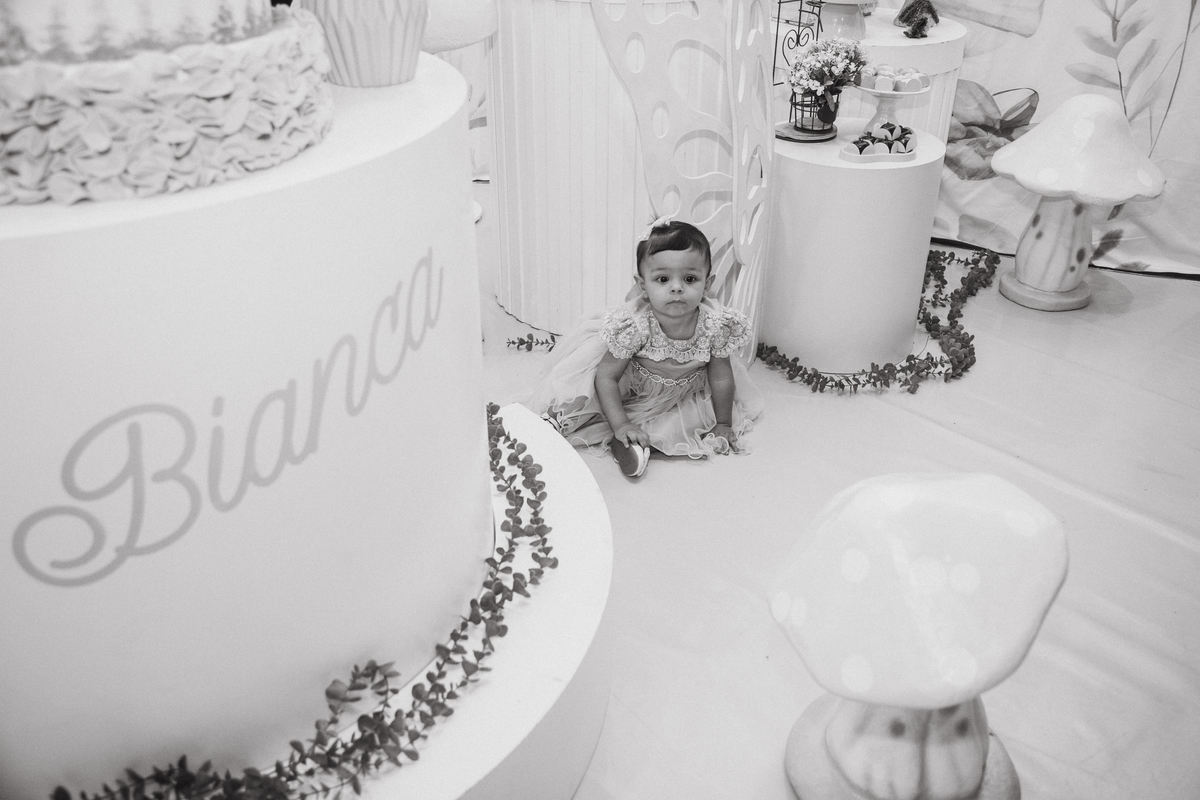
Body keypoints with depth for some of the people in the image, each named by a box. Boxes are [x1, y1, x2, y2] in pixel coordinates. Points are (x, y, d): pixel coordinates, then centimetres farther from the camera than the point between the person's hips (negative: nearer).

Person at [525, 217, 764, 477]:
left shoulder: (716, 324, -31)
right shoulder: (633, 325, -37)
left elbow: (721, 378, -14)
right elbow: (606, 376, -26)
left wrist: (723, 424, -4)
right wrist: (620, 426, -29)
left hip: (684, 390, 3)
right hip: (631, 385, -2)